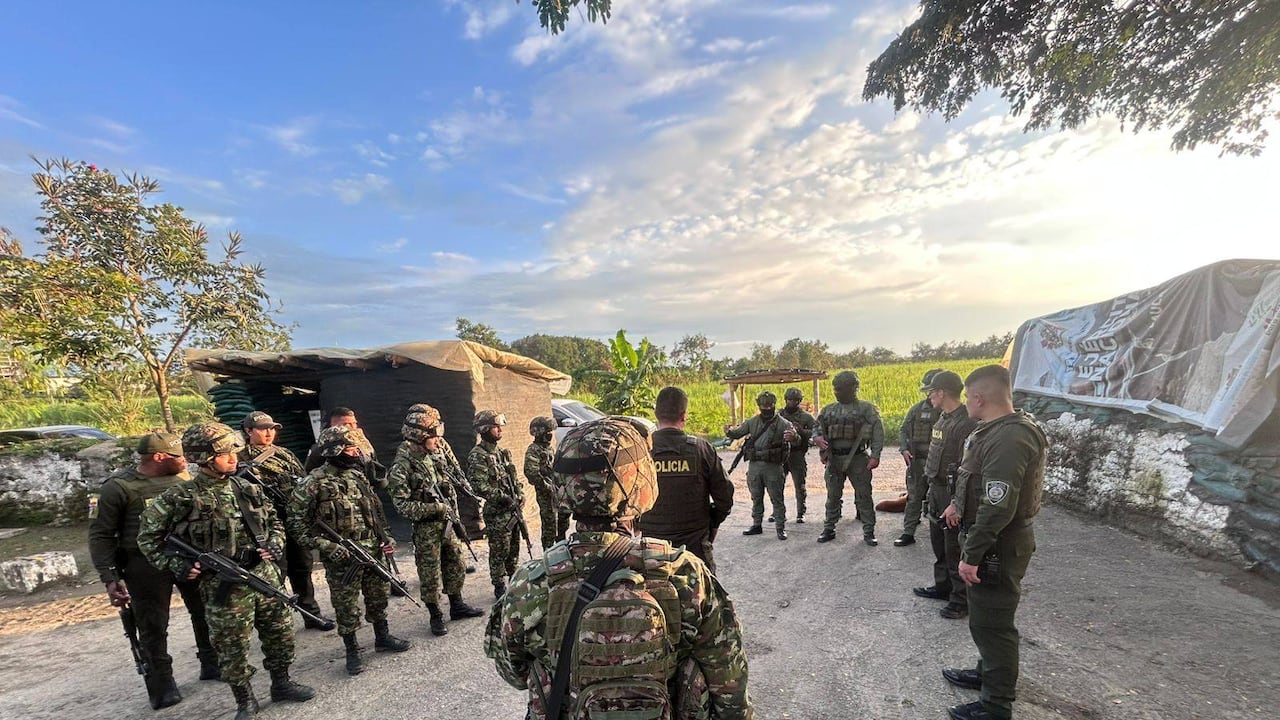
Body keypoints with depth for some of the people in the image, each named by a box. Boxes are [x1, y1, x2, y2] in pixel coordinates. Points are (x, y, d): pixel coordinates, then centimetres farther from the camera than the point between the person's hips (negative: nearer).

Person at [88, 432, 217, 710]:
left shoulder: (182, 476, 3)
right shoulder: (117, 487, -11)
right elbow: (100, 535, -7)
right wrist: (110, 578, -12)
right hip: (146, 565, -4)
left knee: (206, 613, 13)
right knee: (153, 627, 4)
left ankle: (212, 665, 31)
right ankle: (162, 684, 22)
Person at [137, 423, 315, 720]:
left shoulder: (248, 490, 4)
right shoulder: (181, 498, -11)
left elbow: (274, 521, 17)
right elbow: (148, 537, -1)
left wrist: (273, 544, -1)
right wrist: (177, 565, -11)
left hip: (267, 578, 5)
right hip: (224, 588, -4)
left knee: (281, 634, 15)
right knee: (232, 648, 9)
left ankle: (281, 683, 35)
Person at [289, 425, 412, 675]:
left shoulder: (358, 475, 5)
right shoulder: (314, 483, -15)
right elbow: (297, 523, -12)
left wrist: (386, 536, 7)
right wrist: (328, 547, -18)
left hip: (374, 552, 6)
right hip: (342, 559, -6)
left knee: (379, 598, 18)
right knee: (347, 608, 9)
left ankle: (383, 637, 37)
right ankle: (353, 651, 27)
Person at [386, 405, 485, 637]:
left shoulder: (431, 458, 5)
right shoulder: (401, 467, -19)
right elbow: (403, 505, -22)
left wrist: (454, 514, 9)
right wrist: (436, 508, -21)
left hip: (446, 524, 8)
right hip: (426, 530, -8)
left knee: (456, 566, 17)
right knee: (430, 575, 6)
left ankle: (457, 606, 34)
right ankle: (436, 617, 22)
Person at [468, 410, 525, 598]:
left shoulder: (501, 452, 13)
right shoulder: (477, 455, -13)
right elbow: (479, 485, -22)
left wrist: (520, 495, 6)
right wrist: (503, 498, -22)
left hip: (513, 510, 8)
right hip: (497, 513, -7)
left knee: (513, 548, 17)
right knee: (500, 551, 1)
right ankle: (499, 587, 15)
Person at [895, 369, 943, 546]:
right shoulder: (917, 409, 5)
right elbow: (903, 431, 11)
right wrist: (904, 449, -5)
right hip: (918, 462, 3)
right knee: (914, 498, 8)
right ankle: (908, 533, 16)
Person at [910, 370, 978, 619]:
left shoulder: (966, 422, -22)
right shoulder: (943, 418, 9)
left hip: (952, 494, -10)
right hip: (936, 489, 10)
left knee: (955, 549, 3)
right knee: (938, 543, 21)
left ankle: (961, 600, 17)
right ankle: (942, 586, 37)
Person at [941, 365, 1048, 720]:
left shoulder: (1008, 440, -26)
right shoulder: (1003, 429, 7)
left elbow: (998, 509, -29)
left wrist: (971, 554, -24)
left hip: (999, 546, -10)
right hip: (997, 542, 10)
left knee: (992, 623, 3)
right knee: (985, 617, 24)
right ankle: (989, 672, 43)